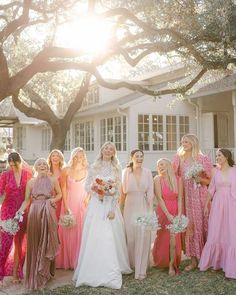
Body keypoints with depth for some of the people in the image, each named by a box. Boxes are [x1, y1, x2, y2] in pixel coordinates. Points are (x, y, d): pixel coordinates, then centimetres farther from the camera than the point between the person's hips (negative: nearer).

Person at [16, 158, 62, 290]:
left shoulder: (53, 180, 6)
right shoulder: (31, 182, 7)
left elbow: (59, 194, 14)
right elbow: (27, 200, 6)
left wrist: (54, 199, -6)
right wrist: (19, 212, -7)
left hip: (48, 214, 0)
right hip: (35, 214, 1)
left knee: (47, 241, 4)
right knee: (35, 243, 4)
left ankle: (45, 272, 20)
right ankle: (35, 275, 18)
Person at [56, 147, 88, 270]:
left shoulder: (87, 171, 4)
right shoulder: (66, 170, 2)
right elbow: (63, 189, -1)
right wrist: (66, 206, -9)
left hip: (83, 204, 0)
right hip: (69, 203, 0)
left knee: (81, 231, 1)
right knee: (68, 231, 2)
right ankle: (67, 261, 15)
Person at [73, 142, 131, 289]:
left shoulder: (117, 168, 5)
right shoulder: (94, 167, 8)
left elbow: (118, 190, 0)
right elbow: (87, 185, 8)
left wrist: (112, 209, -9)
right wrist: (97, 191, -12)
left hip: (111, 205, -1)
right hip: (96, 205, 1)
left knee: (110, 238, -1)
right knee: (94, 237, 0)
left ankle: (111, 273, 7)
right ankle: (93, 271, 11)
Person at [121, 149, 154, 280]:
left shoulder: (147, 172, -1)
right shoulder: (126, 172, 0)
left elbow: (150, 193, -2)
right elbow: (123, 191, 4)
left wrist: (150, 211, -6)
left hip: (143, 207, 0)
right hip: (130, 207, 1)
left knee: (143, 238, -2)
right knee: (130, 237, 9)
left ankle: (140, 270, 8)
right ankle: (131, 264, 31)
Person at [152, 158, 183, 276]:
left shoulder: (178, 179, -3)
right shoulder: (158, 179, -9)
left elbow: (179, 198, -2)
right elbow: (159, 198, -11)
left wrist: (179, 215, -10)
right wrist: (168, 215, -15)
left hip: (175, 211, 1)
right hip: (163, 212, -1)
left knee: (174, 239, -3)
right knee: (163, 239, 9)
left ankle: (171, 265, 10)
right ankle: (161, 261, 33)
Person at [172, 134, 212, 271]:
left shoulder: (203, 159, 1)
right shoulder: (179, 158, 7)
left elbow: (211, 180, 5)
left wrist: (200, 179, -13)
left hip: (200, 197, -2)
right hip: (186, 197, 2)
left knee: (203, 225, 2)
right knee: (190, 226, 1)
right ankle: (194, 260, 9)